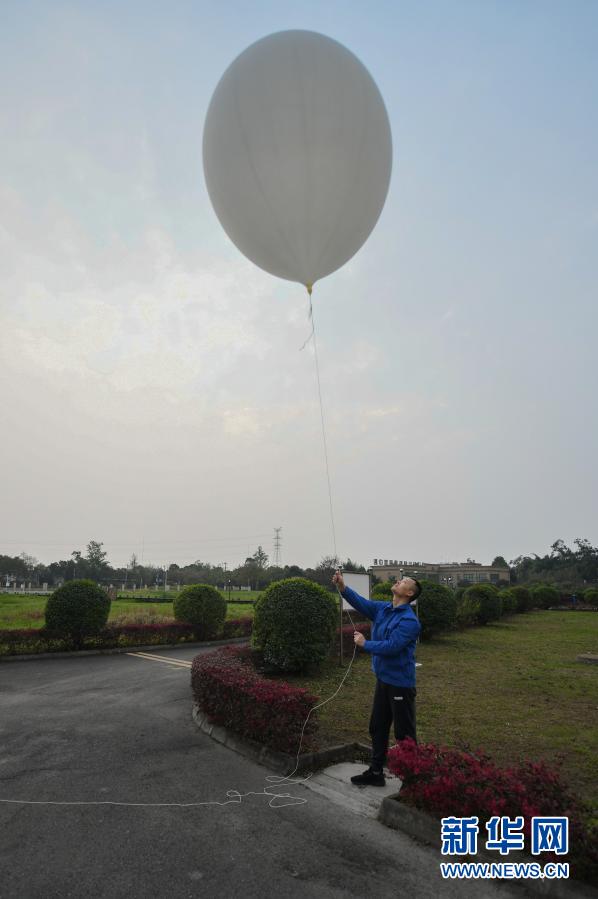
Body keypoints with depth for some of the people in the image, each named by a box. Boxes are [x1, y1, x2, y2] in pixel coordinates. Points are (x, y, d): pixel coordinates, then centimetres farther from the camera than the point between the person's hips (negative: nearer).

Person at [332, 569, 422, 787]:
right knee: (377, 728, 18)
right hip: (383, 679, 8)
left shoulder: (409, 620, -21)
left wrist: (365, 643, -14)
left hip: (401, 683, -8)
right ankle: (376, 772, 33)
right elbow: (362, 603, -8)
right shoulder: (382, 609, 3)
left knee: (404, 734, 6)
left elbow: (391, 646, -27)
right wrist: (342, 587, -24)